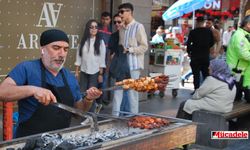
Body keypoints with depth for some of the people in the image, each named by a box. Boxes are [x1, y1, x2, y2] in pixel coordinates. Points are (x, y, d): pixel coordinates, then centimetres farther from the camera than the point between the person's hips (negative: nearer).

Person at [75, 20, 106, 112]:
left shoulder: (100, 42, -2)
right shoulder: (83, 41, 4)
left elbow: (102, 59, -2)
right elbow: (79, 57, 7)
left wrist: (101, 74, -5)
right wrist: (77, 71, 4)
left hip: (94, 72, -2)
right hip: (83, 72, 2)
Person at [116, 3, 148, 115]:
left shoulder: (138, 27, -6)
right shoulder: (122, 29, 13)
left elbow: (144, 47, -10)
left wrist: (128, 50, -15)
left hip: (133, 65, -6)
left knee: (132, 91, -1)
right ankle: (115, 115, 17)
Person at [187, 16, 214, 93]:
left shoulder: (193, 32, -9)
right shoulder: (209, 31, 1)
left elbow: (188, 43, -7)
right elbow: (212, 43, 9)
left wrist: (189, 52, 8)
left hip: (195, 56, -3)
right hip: (206, 56, 3)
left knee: (196, 74, 2)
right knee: (206, 73, 11)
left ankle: (196, 90, 2)